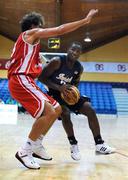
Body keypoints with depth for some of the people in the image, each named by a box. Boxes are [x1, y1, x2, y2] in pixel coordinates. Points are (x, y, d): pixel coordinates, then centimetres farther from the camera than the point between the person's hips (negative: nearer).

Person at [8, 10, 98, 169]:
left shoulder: (27, 39, 29)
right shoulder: (31, 32, 1)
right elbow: (59, 30, -8)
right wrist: (85, 20, -4)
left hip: (25, 81, 10)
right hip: (21, 80, -10)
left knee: (57, 109, 10)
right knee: (48, 112, -23)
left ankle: (36, 146, 14)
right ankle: (25, 151, -13)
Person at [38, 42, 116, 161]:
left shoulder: (79, 68, -3)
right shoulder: (57, 61, -21)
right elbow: (41, 77, -21)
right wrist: (58, 87, -31)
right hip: (55, 93, -6)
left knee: (90, 110, -7)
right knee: (65, 113, -30)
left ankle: (99, 144, -1)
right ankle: (73, 145, -10)